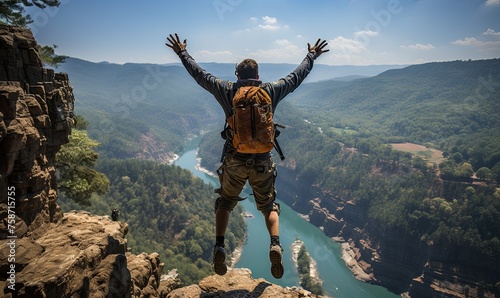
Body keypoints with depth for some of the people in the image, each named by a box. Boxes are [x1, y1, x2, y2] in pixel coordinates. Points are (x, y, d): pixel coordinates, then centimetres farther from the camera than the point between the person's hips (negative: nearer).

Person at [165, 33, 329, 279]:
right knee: (268, 206, 18)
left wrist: (183, 53, 22)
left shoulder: (227, 91, -3)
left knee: (225, 202, 21)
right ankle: (275, 245, -4)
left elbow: (199, 74, 7)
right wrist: (311, 56, 29)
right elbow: (297, 76, 12)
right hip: (263, 162, 1)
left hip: (234, 161, 0)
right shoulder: (271, 91, -1)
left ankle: (219, 246, 8)